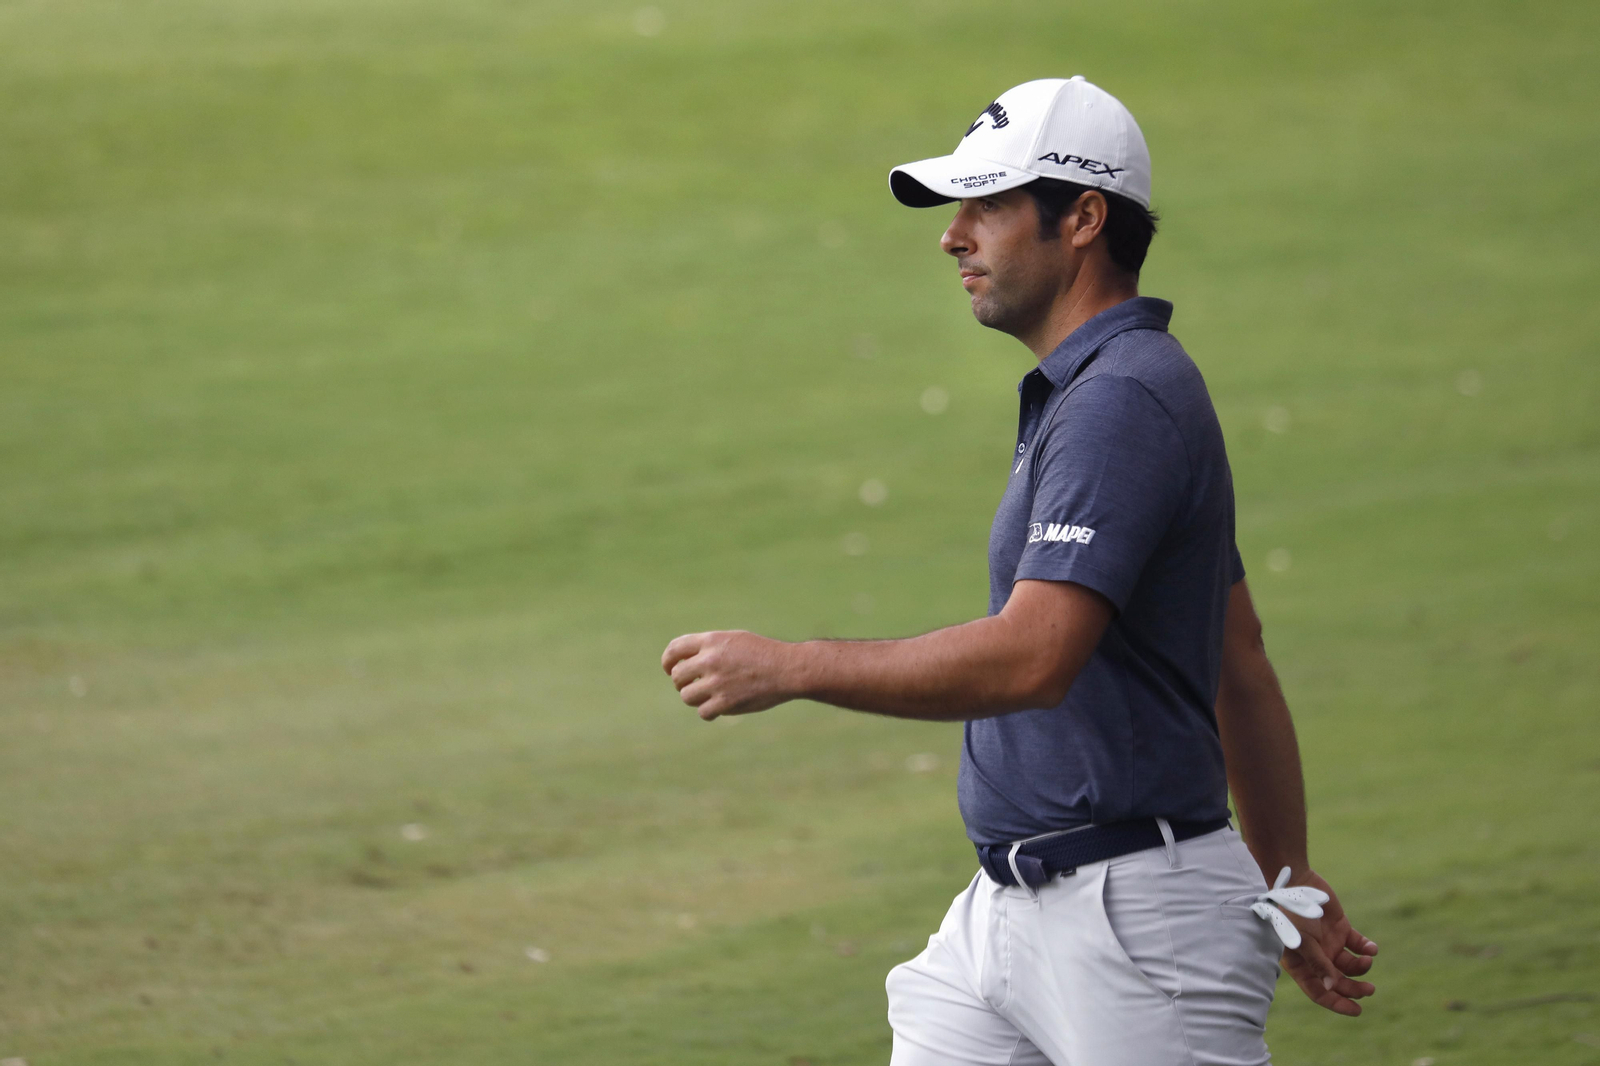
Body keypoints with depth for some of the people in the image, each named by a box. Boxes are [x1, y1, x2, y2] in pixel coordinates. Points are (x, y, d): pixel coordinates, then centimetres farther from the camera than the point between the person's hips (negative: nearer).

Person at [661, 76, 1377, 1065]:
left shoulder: (1126, 400, -16)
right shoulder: (1074, 395, 17)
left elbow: (1032, 658, -27)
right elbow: (1241, 659, 21)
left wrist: (789, 668, -20)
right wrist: (1292, 884, 24)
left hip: (1136, 918, -10)